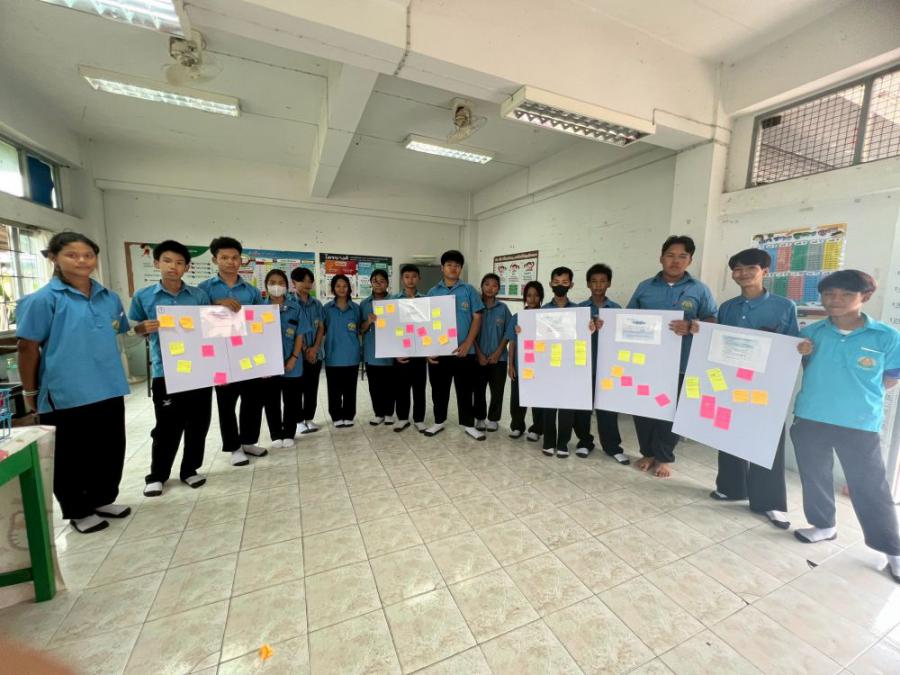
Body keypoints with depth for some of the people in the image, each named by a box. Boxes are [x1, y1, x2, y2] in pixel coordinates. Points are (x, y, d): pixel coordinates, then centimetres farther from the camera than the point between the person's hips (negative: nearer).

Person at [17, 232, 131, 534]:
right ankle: (78, 511, 29)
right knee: (72, 455, 11)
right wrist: (30, 391, -2)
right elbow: (27, 347, -5)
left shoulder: (110, 298, 7)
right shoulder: (44, 299, -8)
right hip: (66, 394, -5)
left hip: (109, 390, 5)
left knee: (111, 449, 16)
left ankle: (103, 499, 36)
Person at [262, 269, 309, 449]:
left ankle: (289, 434, 24)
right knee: (271, 402, 11)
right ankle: (276, 435, 26)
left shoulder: (295, 308, -2)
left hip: (291, 364, -1)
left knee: (291, 401, 8)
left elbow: (299, 336, -2)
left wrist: (293, 358, -9)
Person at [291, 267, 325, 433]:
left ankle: (309, 418, 22)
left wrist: (314, 348, -7)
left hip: (316, 353, 4)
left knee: (312, 388, 10)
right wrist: (304, 350, -12)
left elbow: (321, 328, 6)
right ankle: (298, 420, 16)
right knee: (298, 388, 5)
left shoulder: (317, 304, 9)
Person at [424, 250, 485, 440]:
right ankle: (439, 421, 29)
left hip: (464, 350, -1)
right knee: (439, 389, 12)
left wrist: (468, 343, -11)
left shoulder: (469, 290, 2)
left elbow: (477, 318, -1)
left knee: (465, 389, 8)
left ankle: (468, 424, 22)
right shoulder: (433, 292, 6)